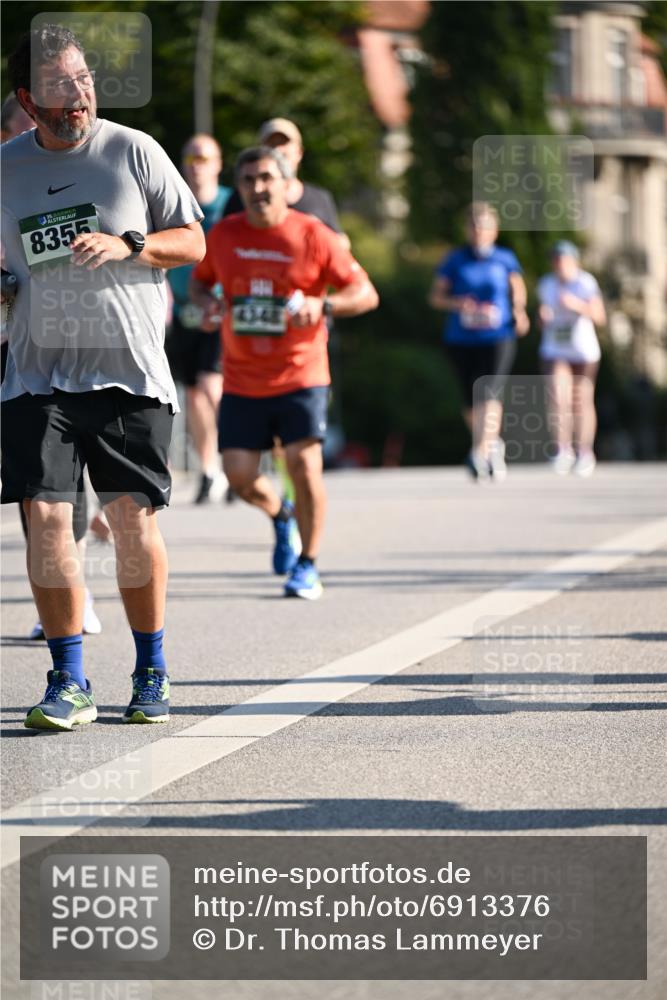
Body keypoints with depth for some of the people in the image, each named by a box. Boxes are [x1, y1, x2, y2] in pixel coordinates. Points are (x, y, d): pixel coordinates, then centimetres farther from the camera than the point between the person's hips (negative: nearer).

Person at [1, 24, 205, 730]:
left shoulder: (133, 151, 1)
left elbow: (193, 243, 4)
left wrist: (126, 245, -12)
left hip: (128, 372, -1)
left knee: (132, 519, -2)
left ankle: (151, 672, 15)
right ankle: (68, 681, 1)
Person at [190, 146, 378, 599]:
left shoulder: (313, 236, -7)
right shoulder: (224, 235, 2)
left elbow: (367, 294, -4)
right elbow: (200, 278, 21)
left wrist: (322, 305, -22)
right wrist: (206, 301, -3)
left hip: (300, 373, -3)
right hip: (241, 378, 3)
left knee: (303, 462, -13)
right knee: (239, 474, -2)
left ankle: (308, 566, 4)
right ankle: (280, 514, 34)